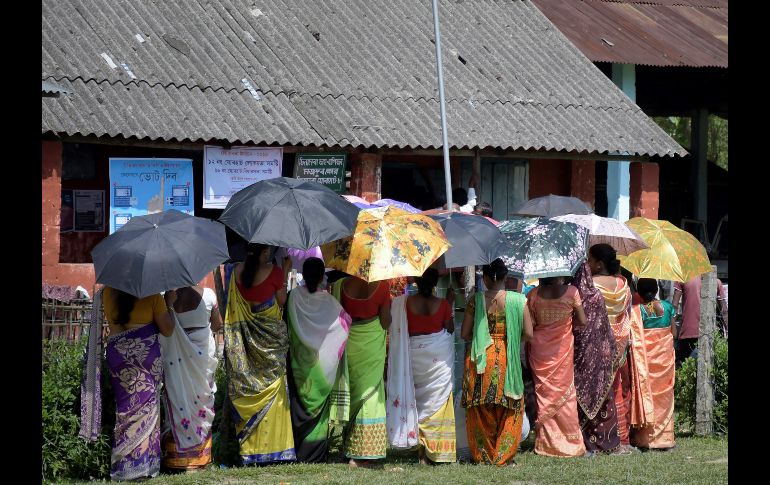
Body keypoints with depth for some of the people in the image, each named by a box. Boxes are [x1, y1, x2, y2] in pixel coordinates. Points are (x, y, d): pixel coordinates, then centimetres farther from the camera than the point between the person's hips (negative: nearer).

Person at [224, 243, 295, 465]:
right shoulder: (273, 272, -15)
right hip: (269, 334, -4)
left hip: (244, 334, 4)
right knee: (271, 387, 6)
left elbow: (234, 304, 5)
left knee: (247, 386, 10)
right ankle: (272, 445, 6)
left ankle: (249, 449, 12)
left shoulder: (238, 271, -2)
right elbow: (282, 301, -3)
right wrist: (284, 274, 6)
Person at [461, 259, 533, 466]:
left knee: (481, 408, 12)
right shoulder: (518, 301, -6)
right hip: (506, 360, -1)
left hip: (480, 359, 1)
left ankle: (482, 454, 17)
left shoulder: (476, 300, -5)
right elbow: (528, 334, -6)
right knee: (509, 407, 11)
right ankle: (503, 455, 10)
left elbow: (465, 333, -2)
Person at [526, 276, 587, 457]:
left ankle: (546, 442, 10)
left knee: (544, 393, 9)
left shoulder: (534, 294, -5)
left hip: (539, 348, 1)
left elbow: (529, 326, -2)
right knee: (564, 392, 8)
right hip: (563, 347, -1)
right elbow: (582, 322, -6)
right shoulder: (571, 292, -9)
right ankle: (570, 442, 11)